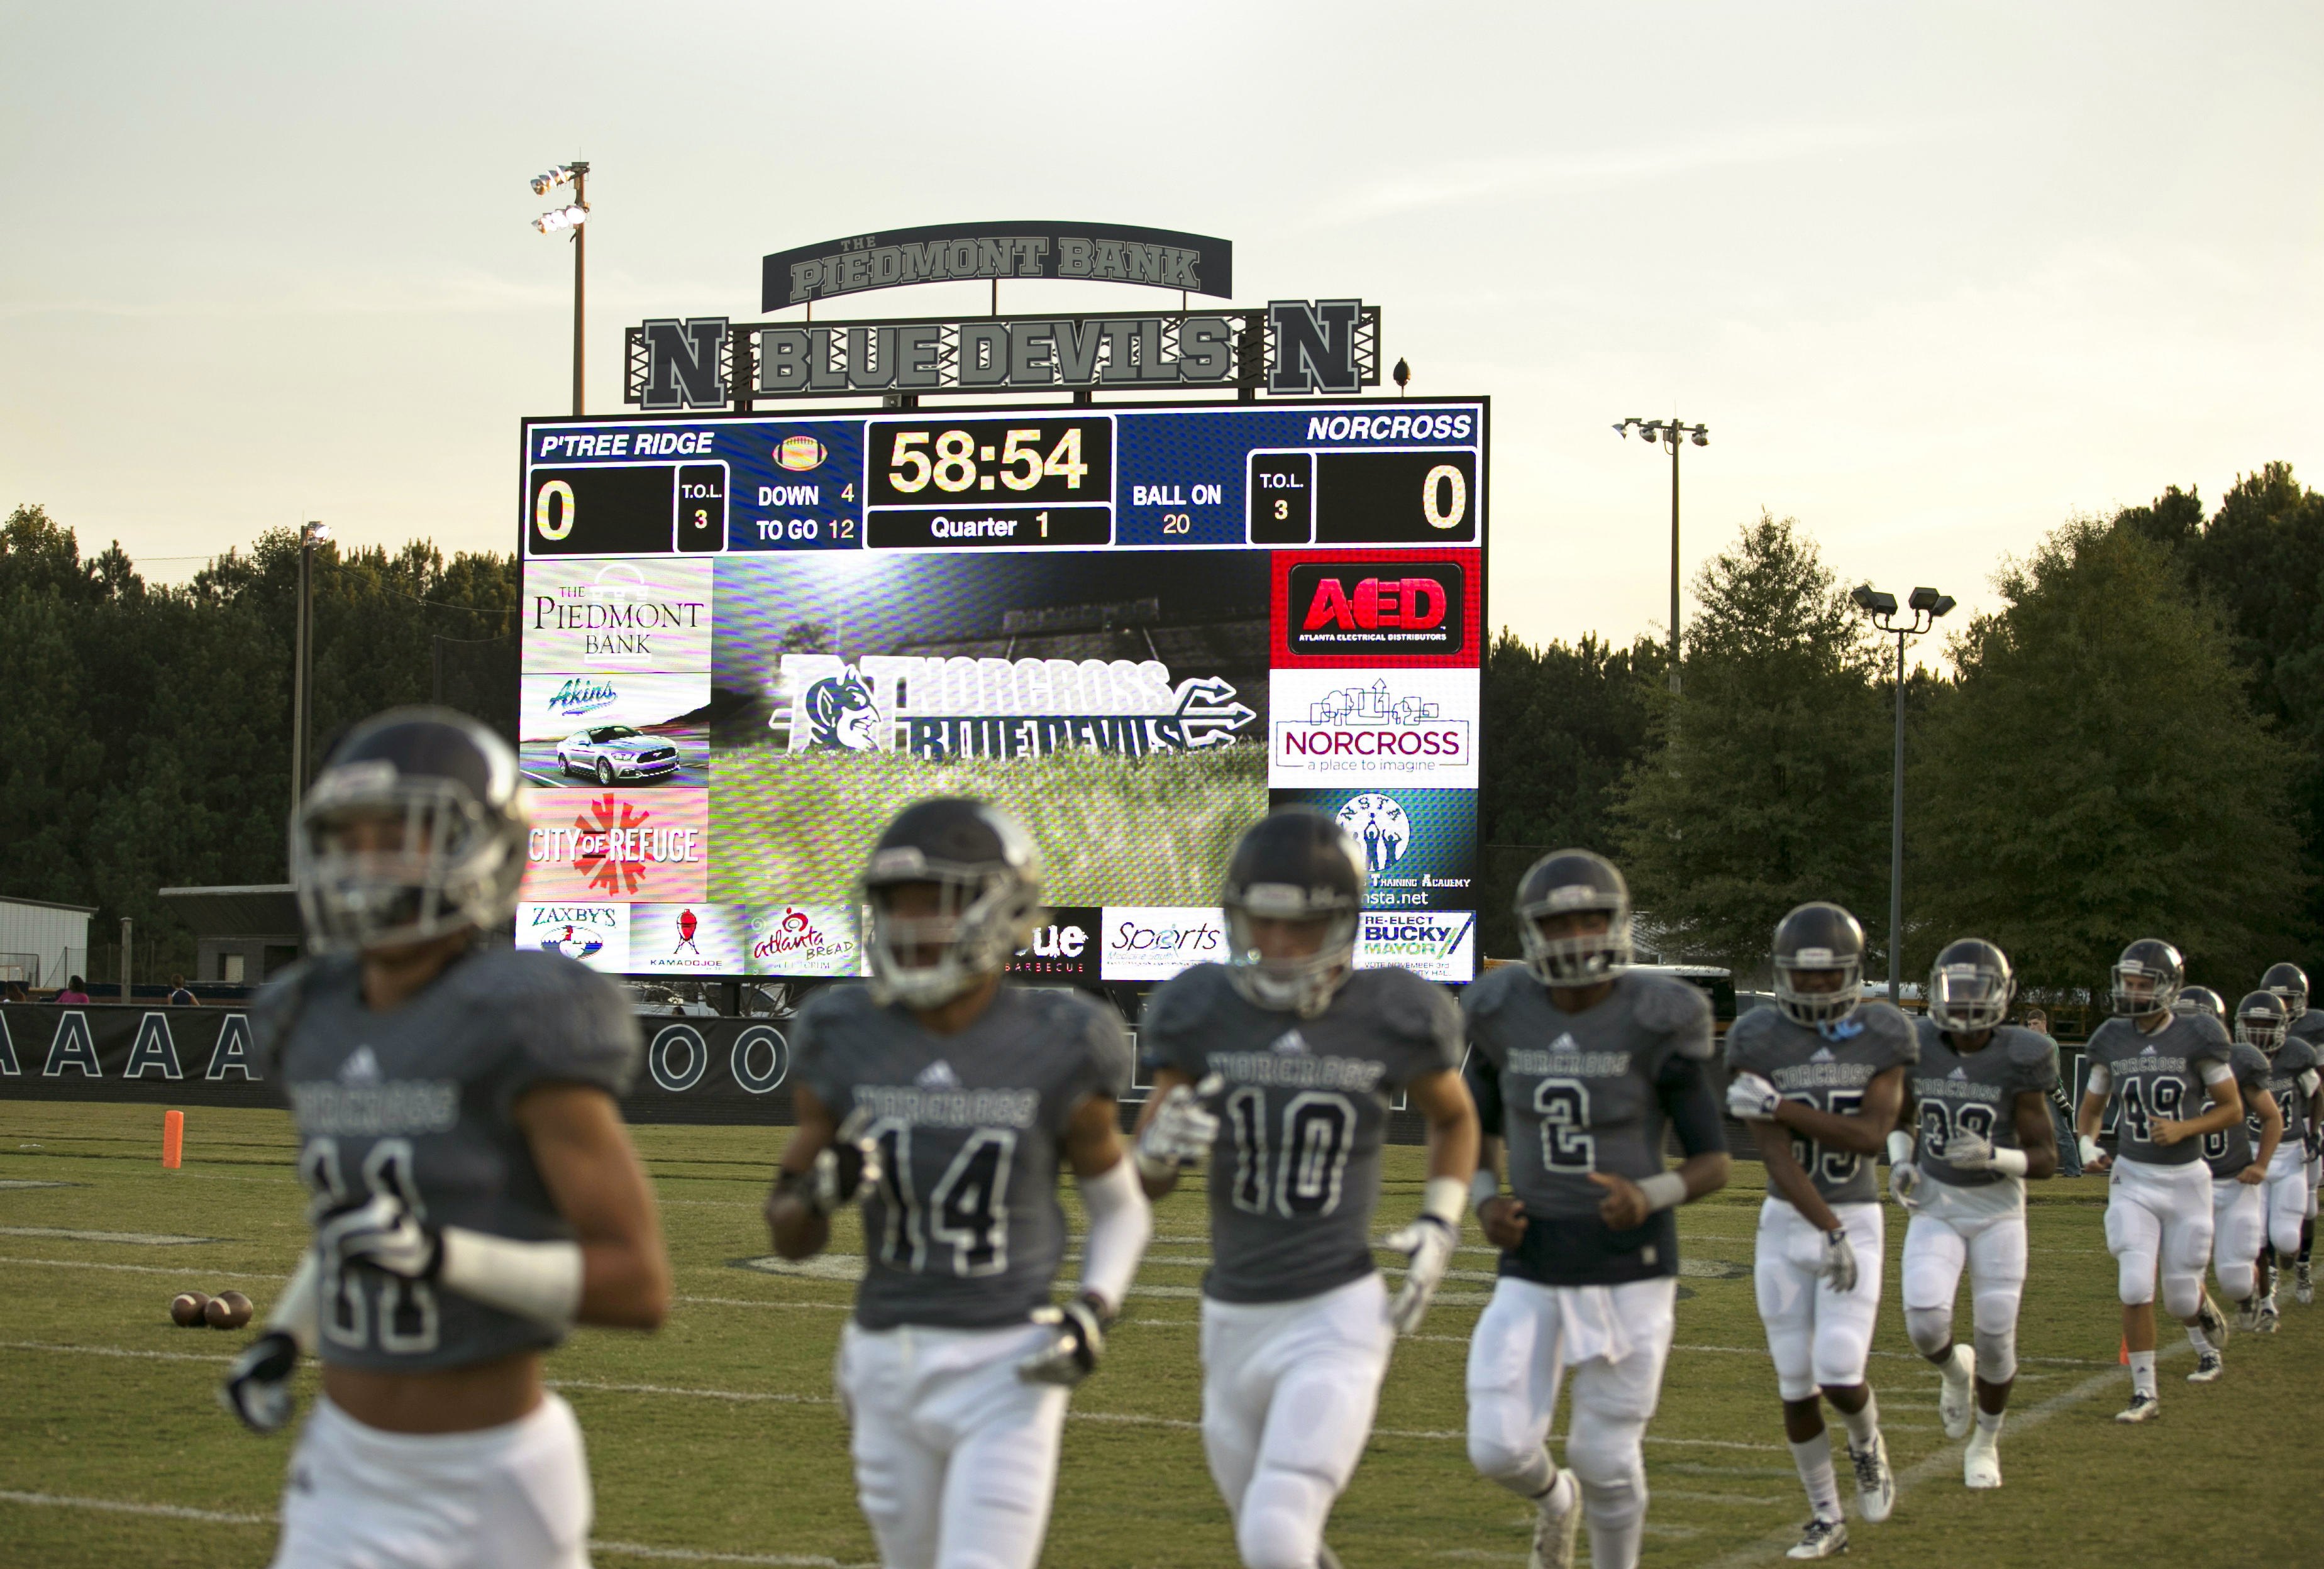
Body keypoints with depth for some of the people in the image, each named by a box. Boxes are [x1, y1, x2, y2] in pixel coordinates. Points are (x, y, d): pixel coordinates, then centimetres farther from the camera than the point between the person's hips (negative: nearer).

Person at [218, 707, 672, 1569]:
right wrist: (282, 1338, 6)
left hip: (493, 1483, -6)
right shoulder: (317, 1024, 2)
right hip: (351, 1473, 6)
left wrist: (443, 1256, -30)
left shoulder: (520, 1034, -19)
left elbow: (642, 1287, -19)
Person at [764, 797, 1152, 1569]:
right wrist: (822, 1190, -17)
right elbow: (791, 1238, 5)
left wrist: (1094, 1311, -11)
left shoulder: (1053, 1054, -9)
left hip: (1007, 1371, -4)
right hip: (890, 1367, 4)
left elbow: (1121, 1211, 7)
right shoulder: (847, 1045, -2)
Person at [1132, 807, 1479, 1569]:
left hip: (1337, 1316, -4)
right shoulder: (1203, 1013, -4)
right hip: (1232, 1321, 4)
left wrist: (1439, 1226, 0)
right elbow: (1144, 1179, 1)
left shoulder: (1389, 1017, -7)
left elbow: (1454, 1118, 14)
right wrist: (1163, 1146, -22)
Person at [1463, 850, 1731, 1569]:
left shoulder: (1656, 1023, -14)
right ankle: (1553, 1498, 32)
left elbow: (1714, 1165, -7)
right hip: (1535, 1268, 3)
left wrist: (1649, 1198, -28)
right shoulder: (1505, 1016, -4)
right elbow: (1478, 1132, 12)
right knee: (1500, 1449, -6)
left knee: (1606, 1457, 4)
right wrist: (1486, 1203, -9)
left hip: (1630, 1266, -2)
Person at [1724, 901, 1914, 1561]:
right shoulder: (1759, 1040, -8)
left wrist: (1780, 1107, -23)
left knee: (1840, 1376, -14)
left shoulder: (1883, 1036, -5)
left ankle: (1867, 1445, 21)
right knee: (1796, 1386, 5)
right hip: (1786, 1226, 1)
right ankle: (1827, 1518, 22)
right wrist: (1829, 1233, -24)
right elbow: (1775, 1154, -15)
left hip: (1857, 1222, -1)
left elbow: (1871, 1136, -16)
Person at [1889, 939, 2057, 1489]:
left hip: (1998, 1213, -1)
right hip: (1935, 1211, 2)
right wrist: (1902, 1161, -6)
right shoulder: (1917, 1048, -7)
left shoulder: (2017, 1061, -15)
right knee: (1925, 1324, -18)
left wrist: (1993, 1156, -28)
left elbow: (2045, 1159, -11)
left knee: (1995, 1339, 1)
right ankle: (1953, 1370, 19)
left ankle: (1985, 1442, 28)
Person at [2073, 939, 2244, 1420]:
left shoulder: (2196, 1038, -9)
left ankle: (2208, 1336, 43)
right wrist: (2087, 1144, -8)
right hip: (2132, 1181, 2)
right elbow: (2090, 1109, 12)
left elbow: (2233, 1108, -3)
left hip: (2185, 1180, -2)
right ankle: (2144, 1393, 0)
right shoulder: (2113, 1041, 0)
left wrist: (2184, 1129, -18)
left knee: (2181, 1297, 6)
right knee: (2135, 1288, -11)